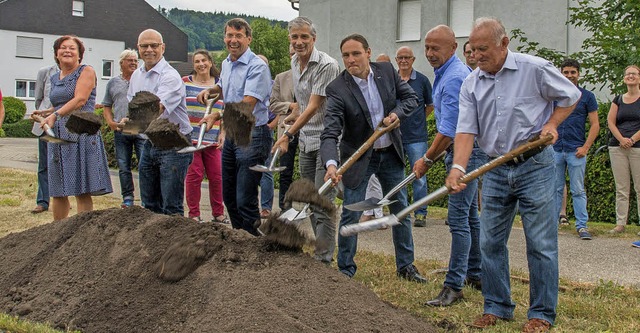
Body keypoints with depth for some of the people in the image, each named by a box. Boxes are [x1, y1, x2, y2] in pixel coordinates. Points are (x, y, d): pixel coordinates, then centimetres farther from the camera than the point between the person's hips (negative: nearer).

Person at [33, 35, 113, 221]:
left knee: (82, 191, -7)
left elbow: (80, 100, -14)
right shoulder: (55, 79, 19)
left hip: (81, 134, -7)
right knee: (57, 192, 9)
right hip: (58, 136, 7)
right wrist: (45, 113, 10)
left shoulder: (86, 72, 0)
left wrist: (55, 115, -25)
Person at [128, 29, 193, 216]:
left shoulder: (170, 76, -16)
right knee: (149, 205, 15)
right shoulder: (136, 75, 11)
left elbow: (157, 107, -32)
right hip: (149, 143, 8)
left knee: (172, 207, -7)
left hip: (173, 145, -8)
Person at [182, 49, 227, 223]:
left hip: (213, 140, 2)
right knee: (194, 175, -3)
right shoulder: (185, 82, 5)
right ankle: (194, 214, 8)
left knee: (216, 176, 2)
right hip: (190, 138, -2)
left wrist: (223, 134, 6)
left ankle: (218, 214, 14)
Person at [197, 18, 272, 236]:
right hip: (231, 134, 9)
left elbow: (247, 104, -24)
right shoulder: (226, 64, 13)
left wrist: (217, 115, -22)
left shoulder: (257, 67, -15)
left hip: (252, 136, -9)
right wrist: (210, 90, 14)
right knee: (229, 196, 16)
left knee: (245, 201, -9)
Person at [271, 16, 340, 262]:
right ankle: (322, 250, 23)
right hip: (306, 142, 8)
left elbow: (314, 106, -19)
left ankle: (323, 258, -1)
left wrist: (288, 134, -19)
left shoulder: (327, 65, -16)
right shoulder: (294, 63, 10)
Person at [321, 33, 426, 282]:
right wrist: (331, 164, -45)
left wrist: (397, 113, -18)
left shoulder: (387, 70, -7)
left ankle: (405, 266, 27)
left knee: (401, 210, 12)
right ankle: (345, 269, 14)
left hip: (391, 153, 4)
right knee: (350, 215, -3)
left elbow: (411, 97, 3)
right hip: (358, 157, -4)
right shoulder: (337, 89, -20)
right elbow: (330, 133, -28)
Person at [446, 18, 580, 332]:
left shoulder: (535, 69, -9)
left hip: (535, 166, -4)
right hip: (496, 170, 4)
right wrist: (458, 168, -23)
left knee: (541, 244, 0)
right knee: (490, 242, 8)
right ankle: (497, 307, 22)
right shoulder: (471, 84, 1)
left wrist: (551, 123, -9)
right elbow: (466, 130, -8)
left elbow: (571, 95, 6)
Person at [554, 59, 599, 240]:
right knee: (555, 189, 8)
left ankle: (582, 225, 2)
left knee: (578, 190, -1)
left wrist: (585, 147, -9)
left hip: (576, 150, -3)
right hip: (555, 149, 3)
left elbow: (595, 125, 1)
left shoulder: (587, 96, 3)